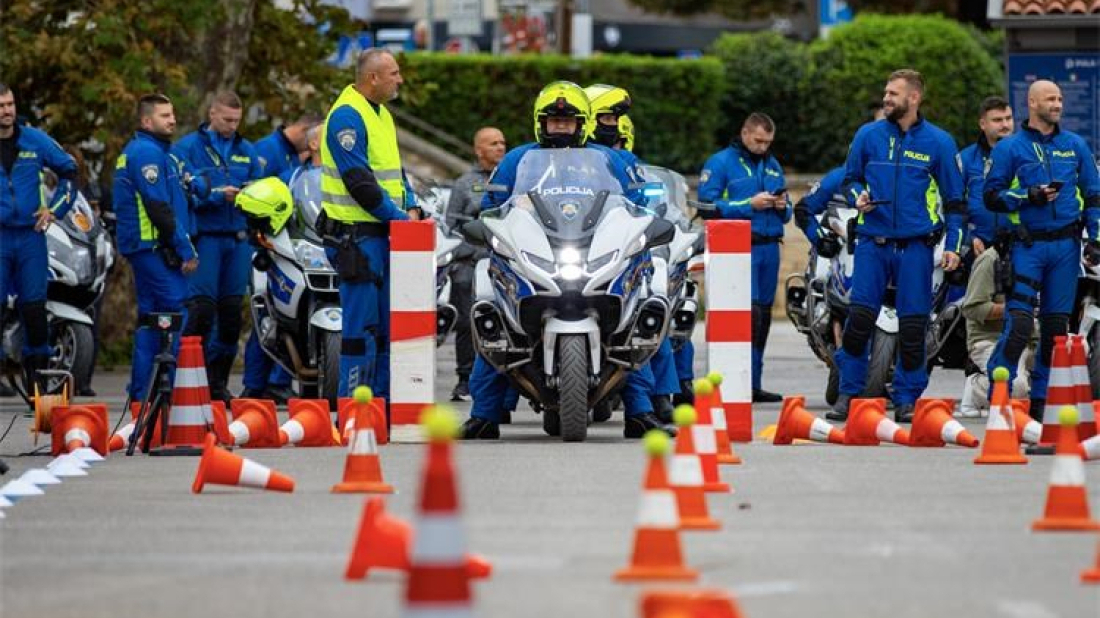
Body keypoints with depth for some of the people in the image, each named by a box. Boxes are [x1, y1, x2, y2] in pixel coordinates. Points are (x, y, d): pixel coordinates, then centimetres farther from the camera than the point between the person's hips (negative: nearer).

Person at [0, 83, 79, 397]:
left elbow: (68, 170, 18)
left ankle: (37, 372, 14)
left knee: (34, 308, 5)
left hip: (30, 234, 3)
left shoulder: (35, 141, 6)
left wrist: (55, 208, 9)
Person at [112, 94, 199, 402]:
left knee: (150, 318, 12)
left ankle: (141, 392, 13)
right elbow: (159, 208, -19)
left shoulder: (146, 150, 20)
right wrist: (186, 250, -16)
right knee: (175, 312, -13)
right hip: (154, 247, -11)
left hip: (145, 247, 11)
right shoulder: (148, 153, -13)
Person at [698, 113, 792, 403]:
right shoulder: (720, 163, -1)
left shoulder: (772, 165, 20)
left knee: (763, 316, 7)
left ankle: (754, 384, 13)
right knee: (749, 312, -17)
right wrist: (749, 205, -16)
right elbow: (708, 206, -11)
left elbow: (786, 214, 25)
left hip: (769, 246, 7)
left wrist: (782, 207, 1)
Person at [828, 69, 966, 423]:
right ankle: (848, 393, 1)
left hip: (915, 245, -1)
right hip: (872, 243, 1)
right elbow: (850, 177, 21)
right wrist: (858, 197, -2)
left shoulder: (938, 142, 3)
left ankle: (907, 398, 9)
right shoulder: (868, 136, 7)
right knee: (859, 318, -8)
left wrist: (953, 245, 0)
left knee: (913, 325, 0)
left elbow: (954, 198, 7)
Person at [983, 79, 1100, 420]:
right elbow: (992, 197, 0)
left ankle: (1042, 399, 13)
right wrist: (1030, 196, -14)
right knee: (1019, 322, -15)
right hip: (1028, 246, -4)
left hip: (1066, 245, 4)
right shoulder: (1010, 147, 2)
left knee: (1056, 325, 5)